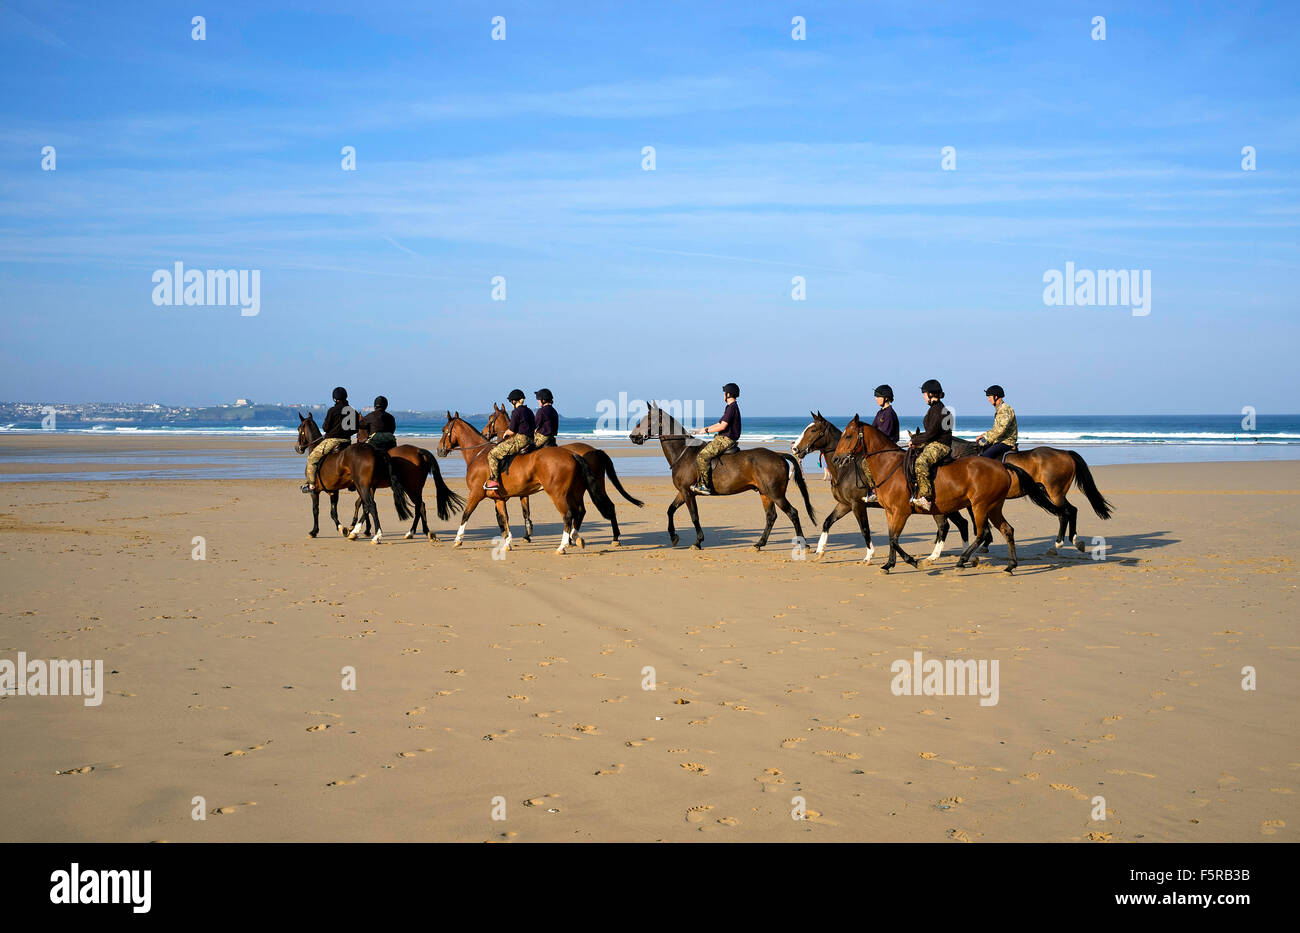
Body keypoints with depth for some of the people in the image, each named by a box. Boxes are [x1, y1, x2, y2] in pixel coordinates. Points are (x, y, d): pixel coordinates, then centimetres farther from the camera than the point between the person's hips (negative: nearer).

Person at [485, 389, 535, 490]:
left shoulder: (516, 412, -12)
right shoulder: (529, 411, 15)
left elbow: (511, 431, -14)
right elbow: (533, 427, 21)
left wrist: (505, 433, 10)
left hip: (519, 440, -10)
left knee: (492, 454, -6)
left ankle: (494, 481, -12)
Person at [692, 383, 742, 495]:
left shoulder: (732, 407, -15)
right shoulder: (732, 407, 19)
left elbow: (723, 426, -21)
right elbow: (720, 423, 23)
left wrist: (706, 431, -12)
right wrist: (703, 429, 18)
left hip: (726, 440, -11)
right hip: (723, 439, 11)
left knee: (702, 457, -21)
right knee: (701, 449, 20)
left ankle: (706, 486, -22)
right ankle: (700, 482, 20)